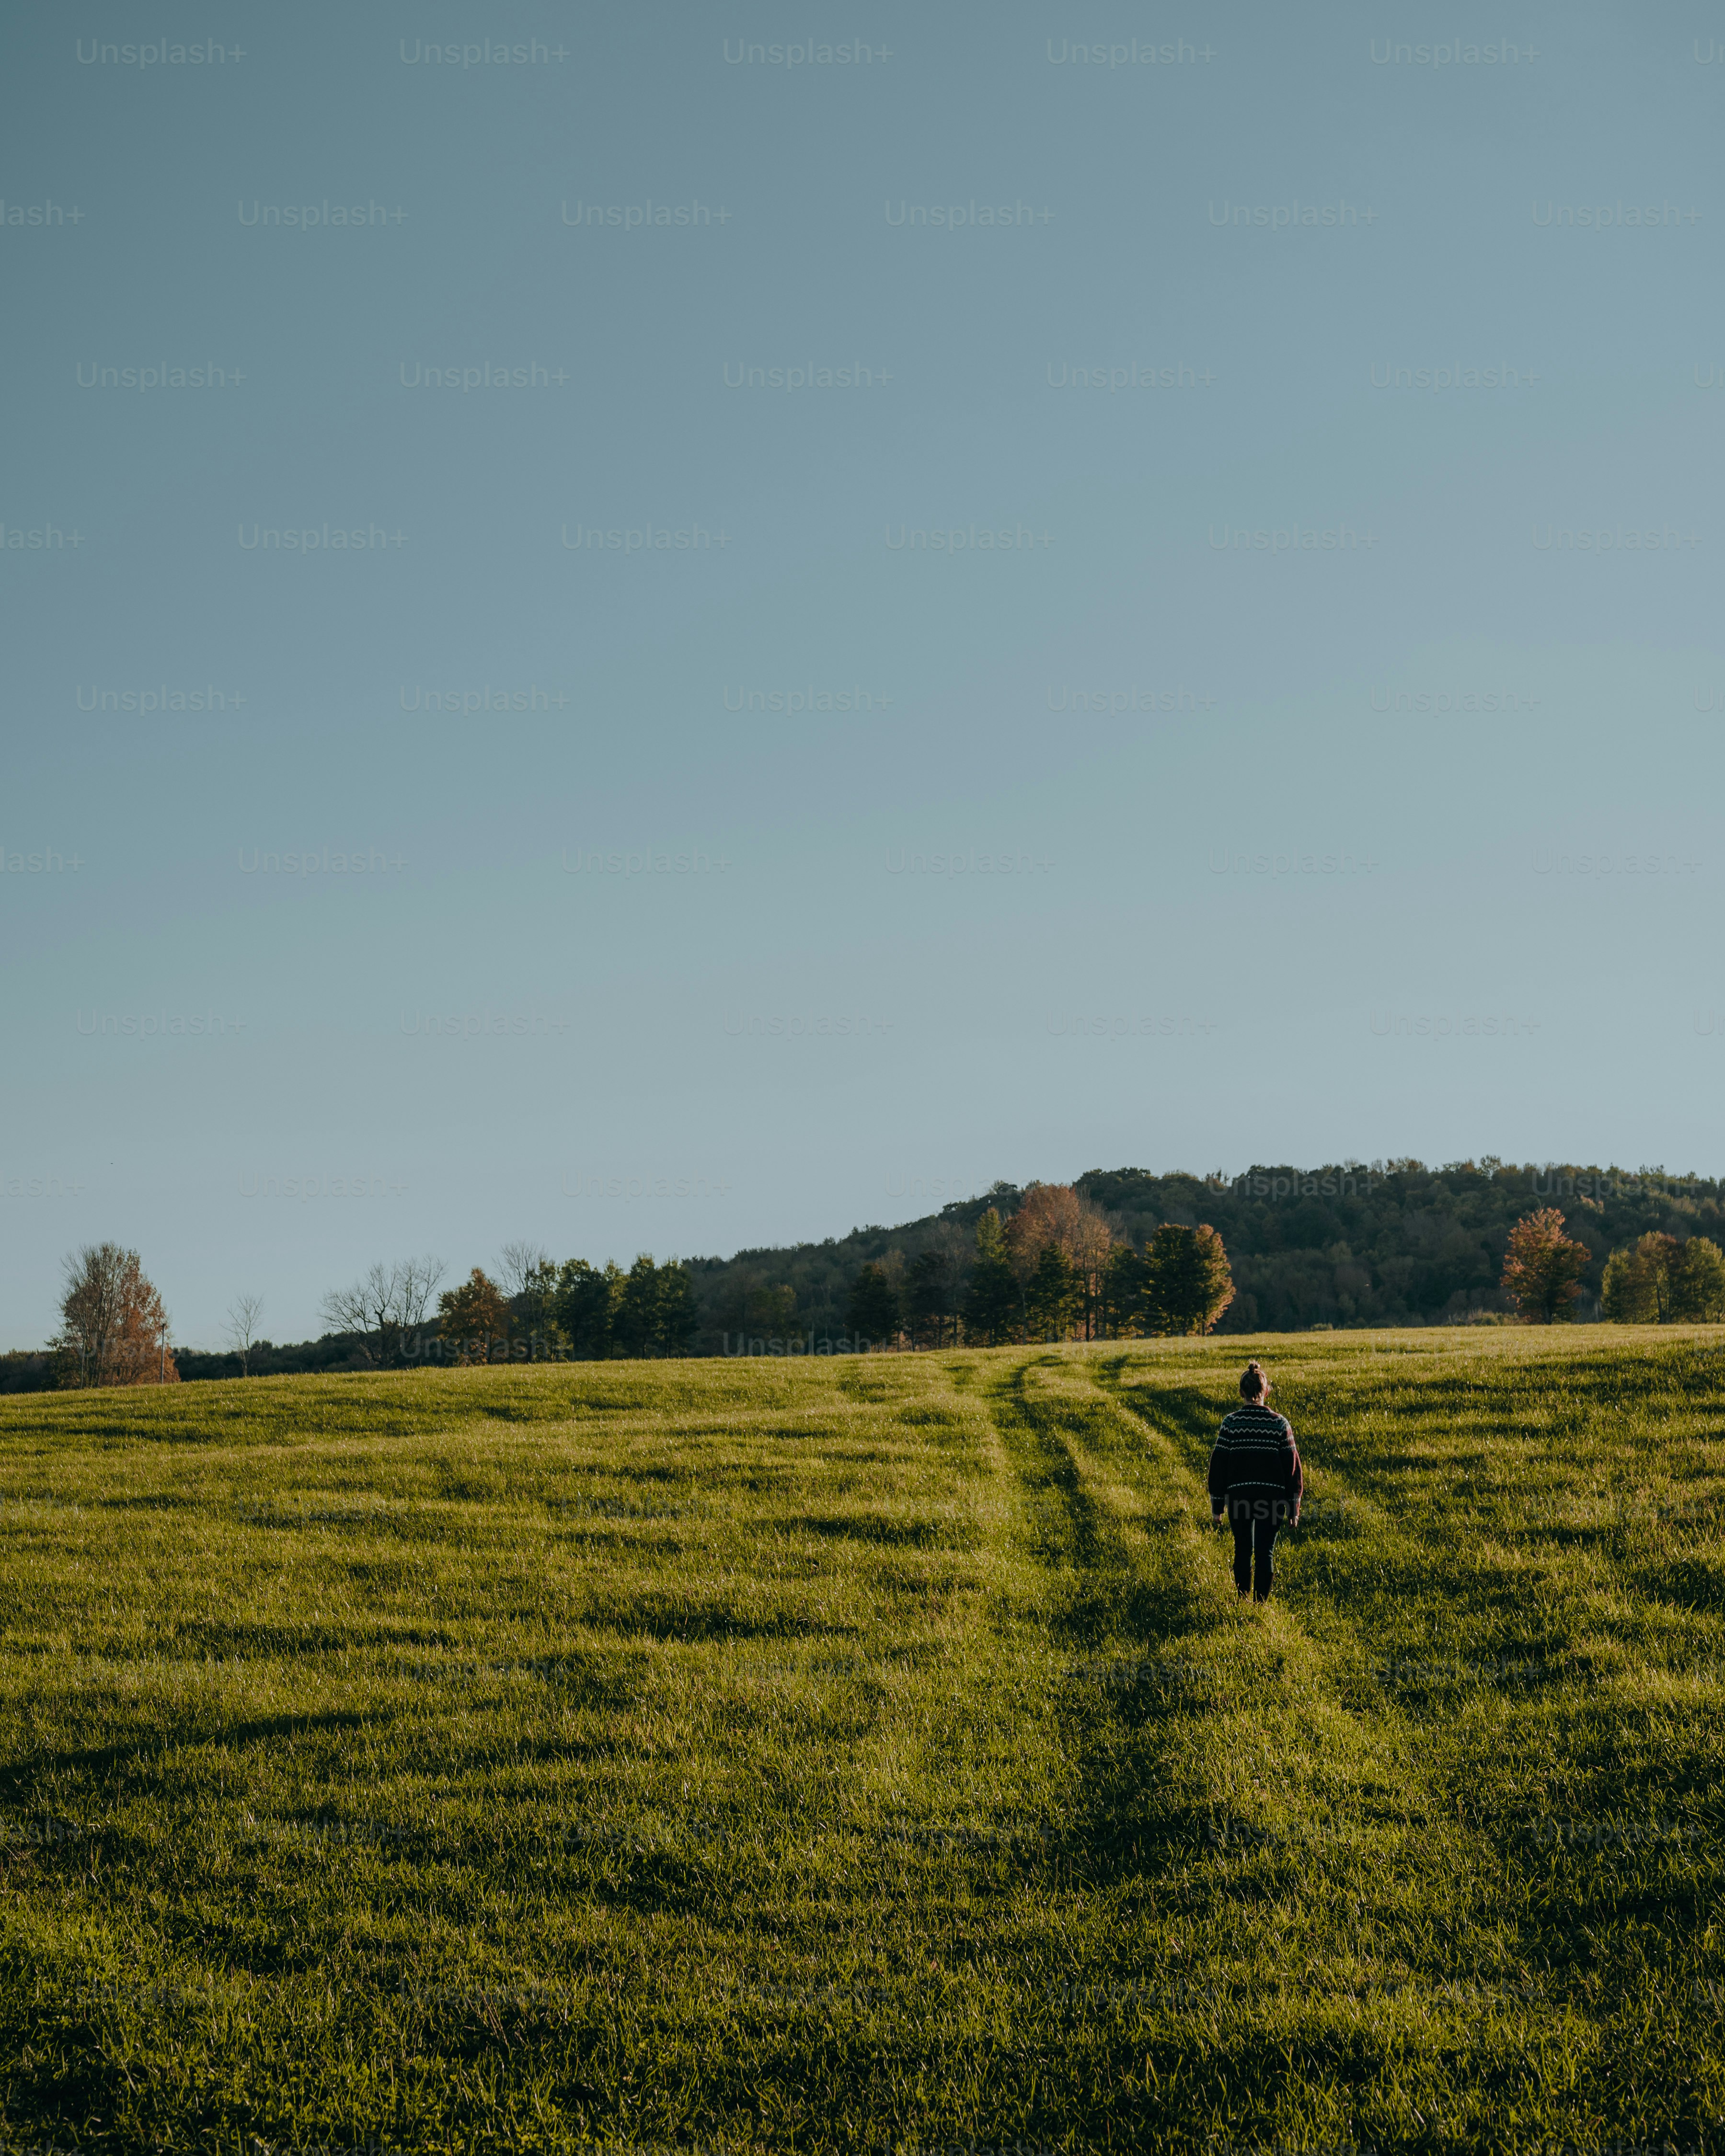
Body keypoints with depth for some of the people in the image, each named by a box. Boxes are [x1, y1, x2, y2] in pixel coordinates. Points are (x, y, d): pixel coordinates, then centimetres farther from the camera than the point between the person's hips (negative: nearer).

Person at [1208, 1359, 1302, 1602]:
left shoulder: (1230, 1423, -6)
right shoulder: (1280, 1424, -4)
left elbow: (1218, 1465, -3)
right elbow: (1292, 1466, -1)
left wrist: (1218, 1506, 6)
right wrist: (1294, 1507, 7)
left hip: (1238, 1496, 0)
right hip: (1272, 1496, 0)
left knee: (1243, 1550, 15)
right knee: (1265, 1553, 6)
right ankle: (1261, 1604, 6)